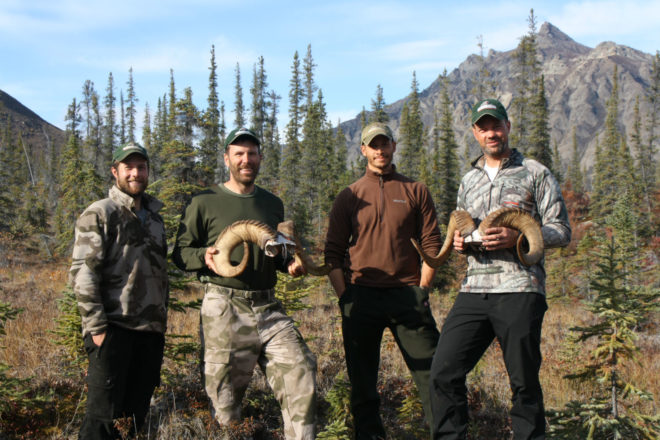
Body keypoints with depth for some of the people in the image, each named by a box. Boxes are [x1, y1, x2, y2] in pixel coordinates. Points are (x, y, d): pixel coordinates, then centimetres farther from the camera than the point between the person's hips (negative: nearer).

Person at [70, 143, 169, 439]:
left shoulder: (154, 217, 18)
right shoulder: (99, 214, -3)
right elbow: (82, 273, -11)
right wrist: (97, 327, -16)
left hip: (151, 331, 6)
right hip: (114, 330, -6)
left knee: (136, 414, 10)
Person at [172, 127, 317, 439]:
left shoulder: (273, 204, 17)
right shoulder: (205, 203, 3)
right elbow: (181, 253, 4)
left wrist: (290, 265, 7)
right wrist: (205, 258, -16)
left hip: (267, 307, 4)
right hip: (224, 308, -4)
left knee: (300, 372, -11)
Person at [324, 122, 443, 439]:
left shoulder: (416, 191, 10)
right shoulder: (349, 197, 10)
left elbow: (432, 244, 7)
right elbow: (333, 252, 7)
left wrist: (422, 290, -2)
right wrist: (345, 297, -2)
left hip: (408, 296, -1)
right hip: (361, 297, 1)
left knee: (431, 374, -4)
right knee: (362, 382, 6)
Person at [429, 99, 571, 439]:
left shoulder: (535, 173, 6)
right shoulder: (469, 181, 21)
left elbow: (561, 231, 2)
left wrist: (517, 237, -15)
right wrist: (459, 242, 6)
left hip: (520, 289, -4)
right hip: (474, 291, 4)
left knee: (524, 383, 0)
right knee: (444, 372, -3)